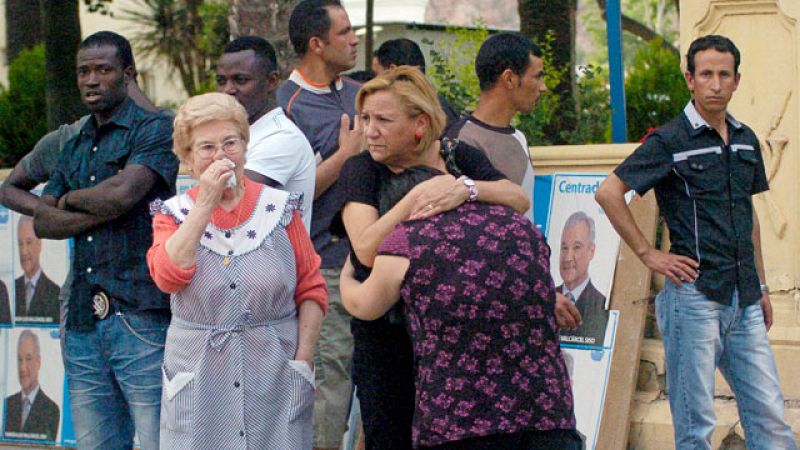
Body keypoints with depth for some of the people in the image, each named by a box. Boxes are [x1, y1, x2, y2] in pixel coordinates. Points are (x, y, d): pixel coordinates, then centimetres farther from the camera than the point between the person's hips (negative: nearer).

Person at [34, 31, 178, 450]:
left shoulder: (154, 129, -1)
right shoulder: (74, 148, 20)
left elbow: (123, 193, -16)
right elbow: (42, 222, 9)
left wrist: (71, 199, 3)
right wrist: (103, 209, -7)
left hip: (140, 317, -7)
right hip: (83, 319, 7)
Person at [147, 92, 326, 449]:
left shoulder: (279, 208, 6)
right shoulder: (173, 214, 7)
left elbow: (311, 290, 5)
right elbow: (167, 276, -14)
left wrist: (304, 360, -4)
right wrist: (205, 205, -11)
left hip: (274, 377, 0)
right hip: (199, 380, 0)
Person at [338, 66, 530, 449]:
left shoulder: (459, 157, 2)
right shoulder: (361, 170, -3)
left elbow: (521, 201, -13)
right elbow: (367, 249, -18)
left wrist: (465, 188, -30)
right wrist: (419, 194, -23)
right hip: (386, 341, -1)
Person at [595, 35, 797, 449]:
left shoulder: (745, 140, 14)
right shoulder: (670, 141, -6)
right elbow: (608, 192, -10)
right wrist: (648, 254, -9)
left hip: (744, 300, 6)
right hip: (695, 294, -6)